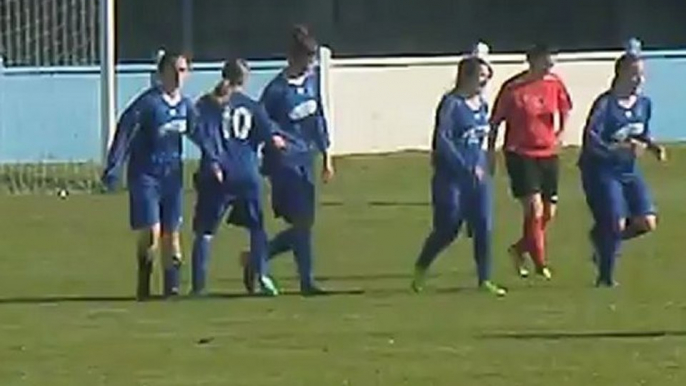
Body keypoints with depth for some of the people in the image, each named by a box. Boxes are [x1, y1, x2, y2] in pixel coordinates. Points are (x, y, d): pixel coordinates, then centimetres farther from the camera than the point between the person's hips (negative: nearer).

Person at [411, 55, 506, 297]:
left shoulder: (482, 105, 9)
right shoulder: (451, 104, -12)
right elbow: (442, 140, -18)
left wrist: (482, 165, 12)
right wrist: (467, 168, -20)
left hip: (478, 175, 6)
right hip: (451, 175, -6)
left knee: (484, 227, 0)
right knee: (447, 229, 1)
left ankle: (484, 279, 6)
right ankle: (420, 269, 23)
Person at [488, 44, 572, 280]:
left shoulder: (555, 84, 1)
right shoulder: (513, 89, -13)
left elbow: (565, 109, 21)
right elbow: (495, 122, -3)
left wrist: (561, 133, 6)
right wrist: (491, 152, -3)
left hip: (548, 153, 6)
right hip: (521, 154, -6)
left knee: (548, 213, 7)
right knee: (534, 209, -14)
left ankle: (520, 249, 30)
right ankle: (540, 263, -4)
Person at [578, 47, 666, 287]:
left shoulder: (644, 104, 2)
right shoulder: (605, 104, -19)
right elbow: (591, 140, -26)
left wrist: (653, 146, -2)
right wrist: (620, 148, -38)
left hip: (629, 170, 7)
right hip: (601, 170, -7)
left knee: (646, 222, -3)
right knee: (616, 223, -13)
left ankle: (603, 238, 23)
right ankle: (605, 277, 7)